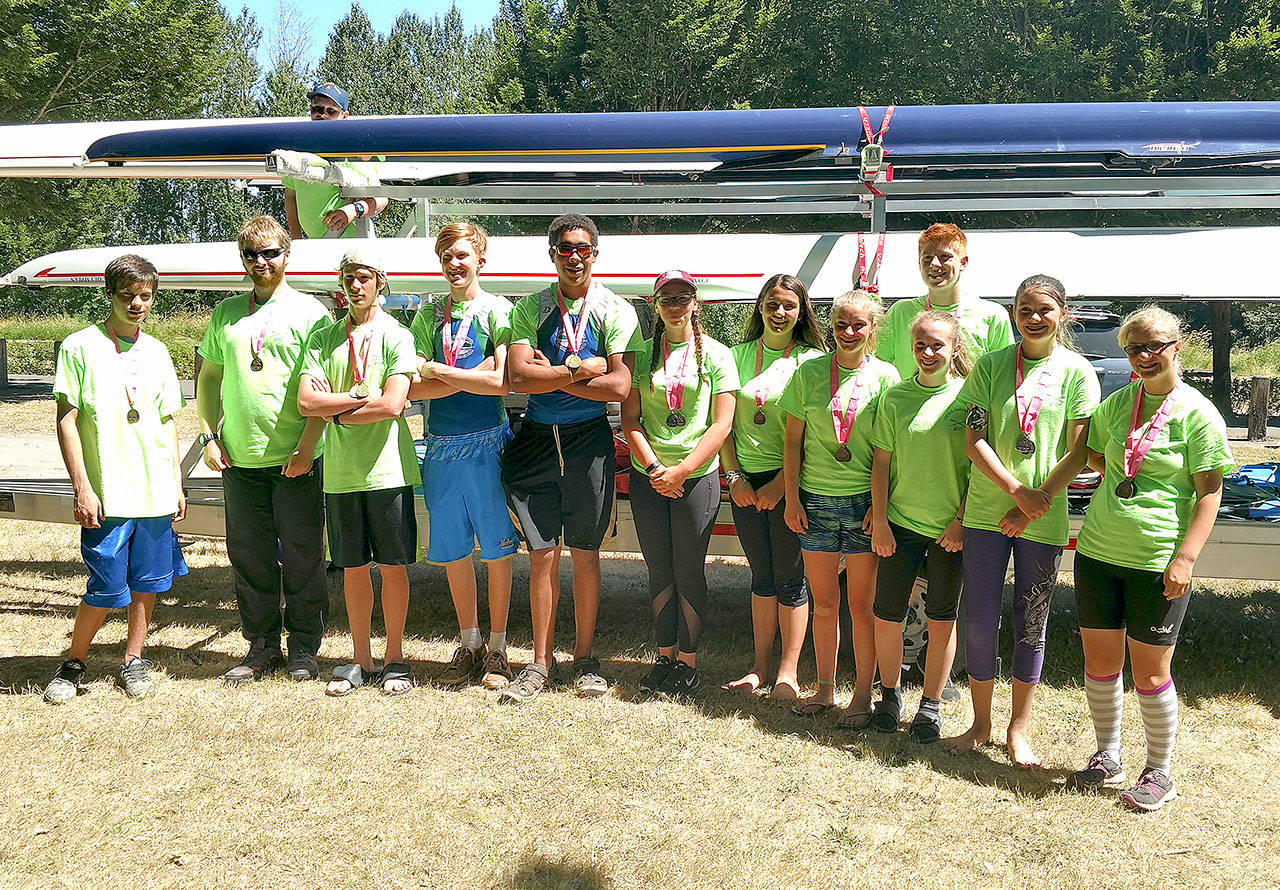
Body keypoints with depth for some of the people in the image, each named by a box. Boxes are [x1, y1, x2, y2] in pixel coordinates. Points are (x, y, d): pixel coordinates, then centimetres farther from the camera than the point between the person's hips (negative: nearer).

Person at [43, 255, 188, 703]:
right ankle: (73, 664, 20)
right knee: (106, 589, -1)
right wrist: (82, 489, -10)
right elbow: (67, 421, -5)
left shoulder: (156, 352, 11)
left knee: (148, 580, 10)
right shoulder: (80, 347, -2)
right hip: (108, 493, -4)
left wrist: (177, 483, 13)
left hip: (157, 492, 4)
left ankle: (133, 658, 25)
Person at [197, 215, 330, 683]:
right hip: (239, 459, 4)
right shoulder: (226, 313, 14)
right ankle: (262, 648, 24)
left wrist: (307, 447, -13)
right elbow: (207, 377, 21)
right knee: (249, 557, 11)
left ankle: (304, 649, 17)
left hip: (296, 460, -4)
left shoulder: (309, 311, 0)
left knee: (302, 557, 3)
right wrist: (209, 436, 10)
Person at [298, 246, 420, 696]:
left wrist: (336, 413, -5)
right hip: (340, 472, 3)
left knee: (392, 565, 3)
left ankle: (394, 659, 16)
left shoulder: (395, 336, -1)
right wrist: (359, 397, -11)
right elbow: (306, 402, -2)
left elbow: (392, 405, -14)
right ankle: (361, 660, 21)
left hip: (387, 469, -3)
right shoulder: (323, 339, 10)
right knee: (352, 567, 9)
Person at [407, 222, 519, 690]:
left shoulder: (497, 311, 0)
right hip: (441, 445, 4)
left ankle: (497, 648, 16)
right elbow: (412, 388, 2)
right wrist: (470, 377, -11)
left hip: (487, 442, -4)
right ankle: (469, 645, 24)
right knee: (453, 551, 10)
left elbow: (498, 383, -13)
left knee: (496, 549, 3)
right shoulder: (429, 314, 11)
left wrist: (435, 369, -9)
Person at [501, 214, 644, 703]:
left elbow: (621, 386, -12)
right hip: (536, 439, 1)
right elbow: (517, 377, -8)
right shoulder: (530, 308, 6)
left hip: (588, 442, -1)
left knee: (585, 554, 7)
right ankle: (540, 662, 16)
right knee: (542, 555, 5)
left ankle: (584, 657, 21)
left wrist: (552, 375, -10)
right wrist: (582, 369, -13)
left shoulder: (616, 310, 1)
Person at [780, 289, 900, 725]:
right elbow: (793, 442, 6)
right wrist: (792, 498, 1)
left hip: (864, 503, -2)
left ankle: (863, 695, 18)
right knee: (824, 601, 11)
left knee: (862, 604, 5)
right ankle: (824, 689, 24)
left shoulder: (885, 375, 0)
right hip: (815, 501, 2)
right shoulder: (809, 373, 4)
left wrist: (880, 504, -9)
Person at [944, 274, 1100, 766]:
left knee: (1031, 626, 8)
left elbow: (1078, 452, -4)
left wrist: (1037, 502, -12)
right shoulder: (990, 365, 2)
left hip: (1043, 520, -1)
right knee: (979, 621, 6)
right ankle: (981, 723, 24)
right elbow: (974, 440, -2)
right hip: (986, 512, 1)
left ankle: (1018, 731, 24)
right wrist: (1017, 490, -13)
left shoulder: (1077, 371, -1)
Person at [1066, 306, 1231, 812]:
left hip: (1158, 560, -4)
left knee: (1149, 672, 4)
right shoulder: (1115, 404, 8)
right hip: (1098, 551, 5)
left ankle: (1159, 772, 23)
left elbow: (1210, 493, -7)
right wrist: (1123, 479, 9)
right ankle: (1108, 759, 29)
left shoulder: (1198, 414, -6)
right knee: (1099, 661, 11)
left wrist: (1185, 559, -14)